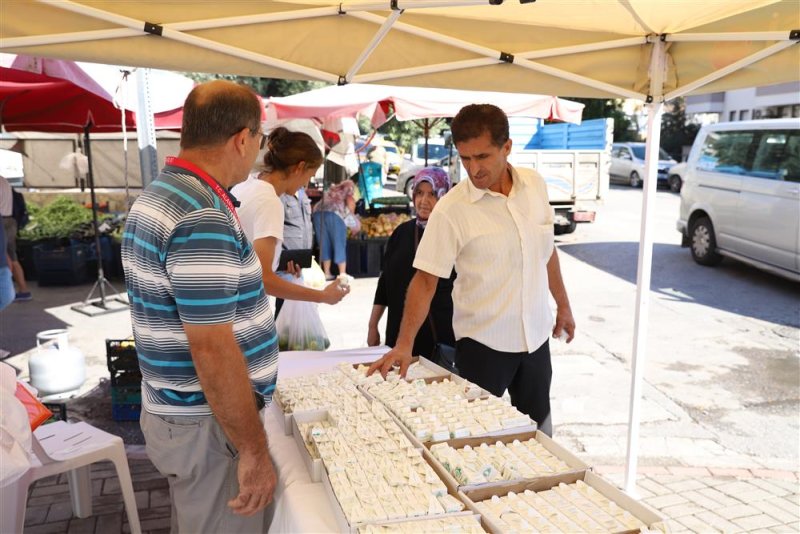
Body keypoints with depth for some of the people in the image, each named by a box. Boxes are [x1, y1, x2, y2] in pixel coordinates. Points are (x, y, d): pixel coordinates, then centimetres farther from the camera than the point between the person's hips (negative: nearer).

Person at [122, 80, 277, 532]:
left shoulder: (158, 195, 7)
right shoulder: (204, 219, -26)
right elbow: (212, 349, -27)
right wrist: (253, 449, -20)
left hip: (178, 409, 10)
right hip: (209, 423, -10)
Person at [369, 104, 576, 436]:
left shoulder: (534, 184, -1)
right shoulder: (450, 210, -17)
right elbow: (425, 279, -16)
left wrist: (562, 305, 16)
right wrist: (404, 343, -24)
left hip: (535, 334, 5)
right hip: (483, 343, -4)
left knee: (538, 428, 18)